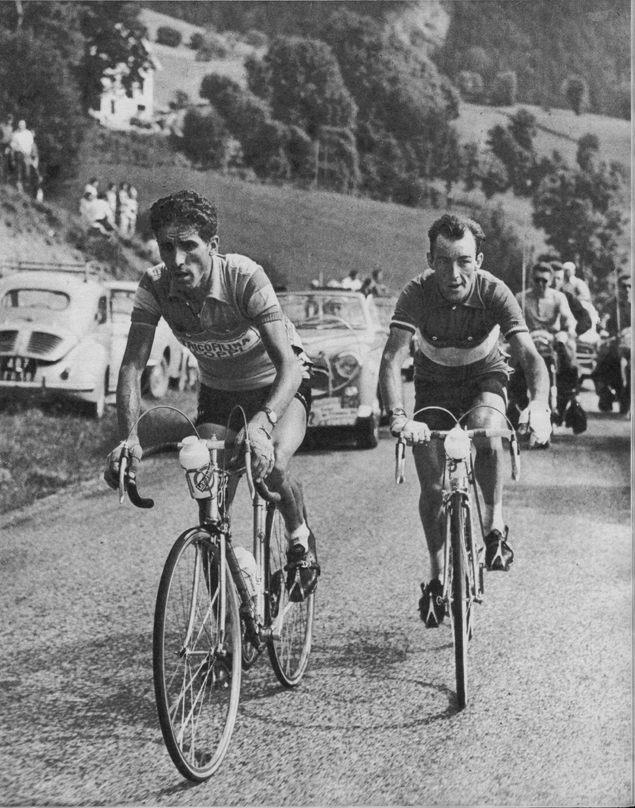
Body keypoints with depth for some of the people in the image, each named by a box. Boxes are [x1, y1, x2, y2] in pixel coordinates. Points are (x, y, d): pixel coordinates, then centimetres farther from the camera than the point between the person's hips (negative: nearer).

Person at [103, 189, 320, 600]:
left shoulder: (245, 278, -34)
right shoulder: (155, 286, -23)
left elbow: (288, 364, -42)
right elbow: (132, 366, -25)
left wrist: (261, 423, -59)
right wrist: (129, 438, -42)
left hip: (278, 384, -3)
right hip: (218, 389, 4)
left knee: (272, 464, -29)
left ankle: (301, 536, 4)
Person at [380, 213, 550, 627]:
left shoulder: (494, 292, -28)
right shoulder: (418, 293, -28)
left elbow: (530, 355, -35)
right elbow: (392, 359, -37)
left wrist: (539, 405, -55)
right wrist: (398, 417, -55)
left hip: (484, 376, -1)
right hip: (434, 382, 1)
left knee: (487, 432, -35)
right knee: (432, 487, -6)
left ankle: (495, 520, -12)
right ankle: (437, 573, 15)